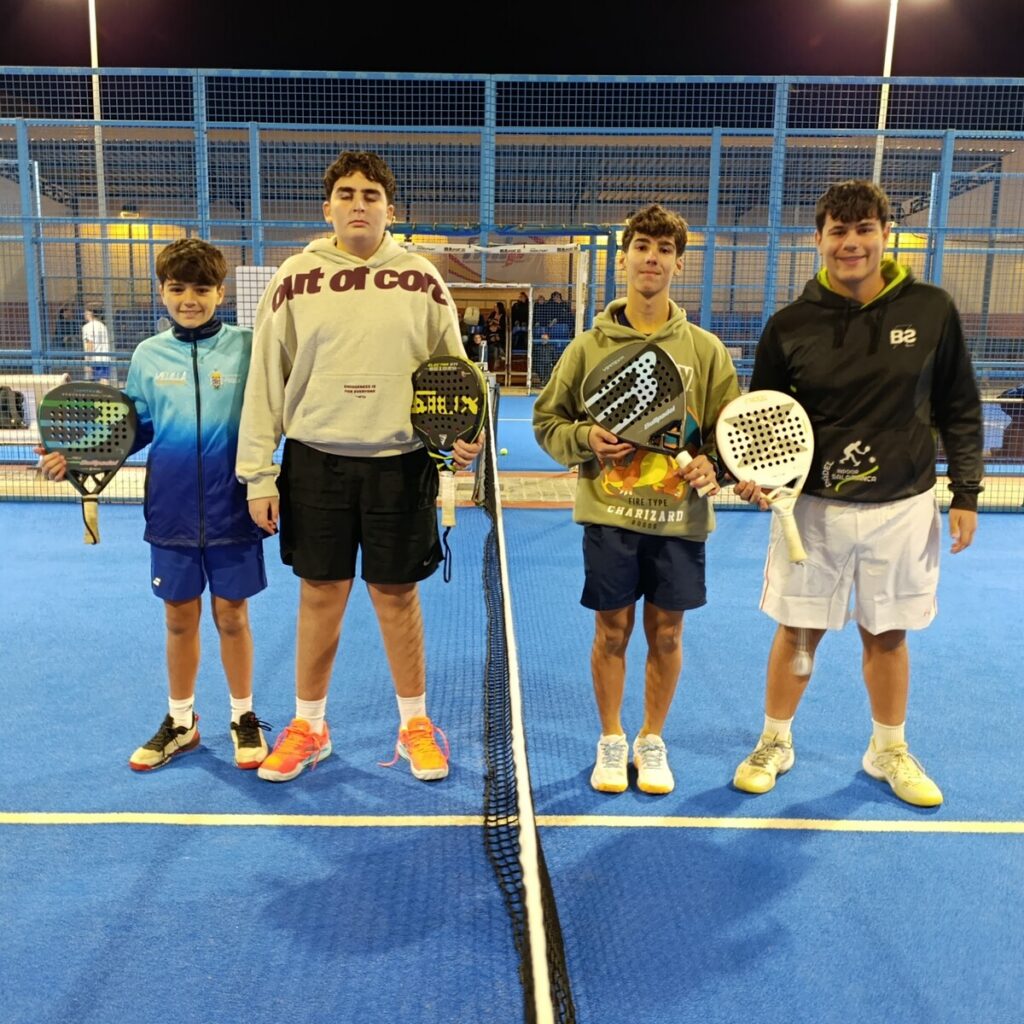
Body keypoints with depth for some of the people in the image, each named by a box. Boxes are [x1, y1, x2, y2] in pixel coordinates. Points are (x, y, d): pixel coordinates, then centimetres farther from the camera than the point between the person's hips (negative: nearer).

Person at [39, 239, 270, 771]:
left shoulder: (245, 348, -5)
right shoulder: (147, 355, 4)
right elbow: (133, 428, 8)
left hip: (232, 510, -2)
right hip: (171, 513, 3)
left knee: (231, 615, 8)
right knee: (180, 617, 13)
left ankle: (243, 718, 27)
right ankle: (179, 722, 31)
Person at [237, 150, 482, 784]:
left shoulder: (423, 281, 3)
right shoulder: (296, 280, 2)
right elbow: (266, 381, 3)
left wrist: (463, 436, -7)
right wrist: (258, 473, 0)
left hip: (400, 462, 0)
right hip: (315, 461, 1)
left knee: (398, 596, 8)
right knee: (321, 596, 9)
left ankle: (416, 724, 26)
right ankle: (308, 727, 27)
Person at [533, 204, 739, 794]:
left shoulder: (706, 350, 2)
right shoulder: (589, 347, 1)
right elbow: (548, 420, 7)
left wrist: (713, 464, -13)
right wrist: (585, 439, -12)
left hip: (679, 518, 1)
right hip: (609, 516, 0)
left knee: (666, 633, 11)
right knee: (612, 631, 9)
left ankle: (652, 741, 31)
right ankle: (611, 740, 29)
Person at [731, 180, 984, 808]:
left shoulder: (931, 311, -3)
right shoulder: (790, 325, -5)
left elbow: (960, 411, 4)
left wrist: (966, 493, 1)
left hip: (903, 508, 1)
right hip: (815, 506, 0)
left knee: (888, 634, 14)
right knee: (800, 631, 9)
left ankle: (889, 751, 35)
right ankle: (775, 743, 30)